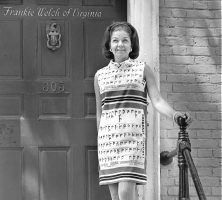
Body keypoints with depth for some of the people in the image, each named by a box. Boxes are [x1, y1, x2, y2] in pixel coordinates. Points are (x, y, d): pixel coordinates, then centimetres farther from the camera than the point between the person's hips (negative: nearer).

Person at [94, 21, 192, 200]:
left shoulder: (143, 69, 6)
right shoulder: (100, 75, 13)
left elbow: (157, 100, -2)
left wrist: (174, 114, -21)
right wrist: (101, 143, 18)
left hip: (133, 134, -3)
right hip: (108, 136, 3)